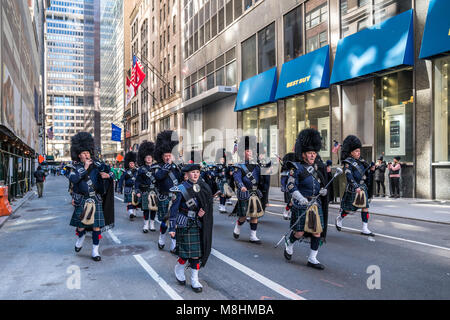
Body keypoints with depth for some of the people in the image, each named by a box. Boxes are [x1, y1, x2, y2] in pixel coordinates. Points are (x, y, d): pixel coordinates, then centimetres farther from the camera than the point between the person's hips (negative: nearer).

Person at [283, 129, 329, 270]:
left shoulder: (318, 166, 11)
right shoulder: (296, 168, -8)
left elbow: (322, 183, 21)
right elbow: (291, 186, -14)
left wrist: (323, 190, 0)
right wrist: (300, 198, -28)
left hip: (316, 203, 6)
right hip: (301, 204, -5)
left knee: (317, 231, 4)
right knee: (299, 232, -2)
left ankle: (312, 259, 15)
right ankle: (289, 244, 30)